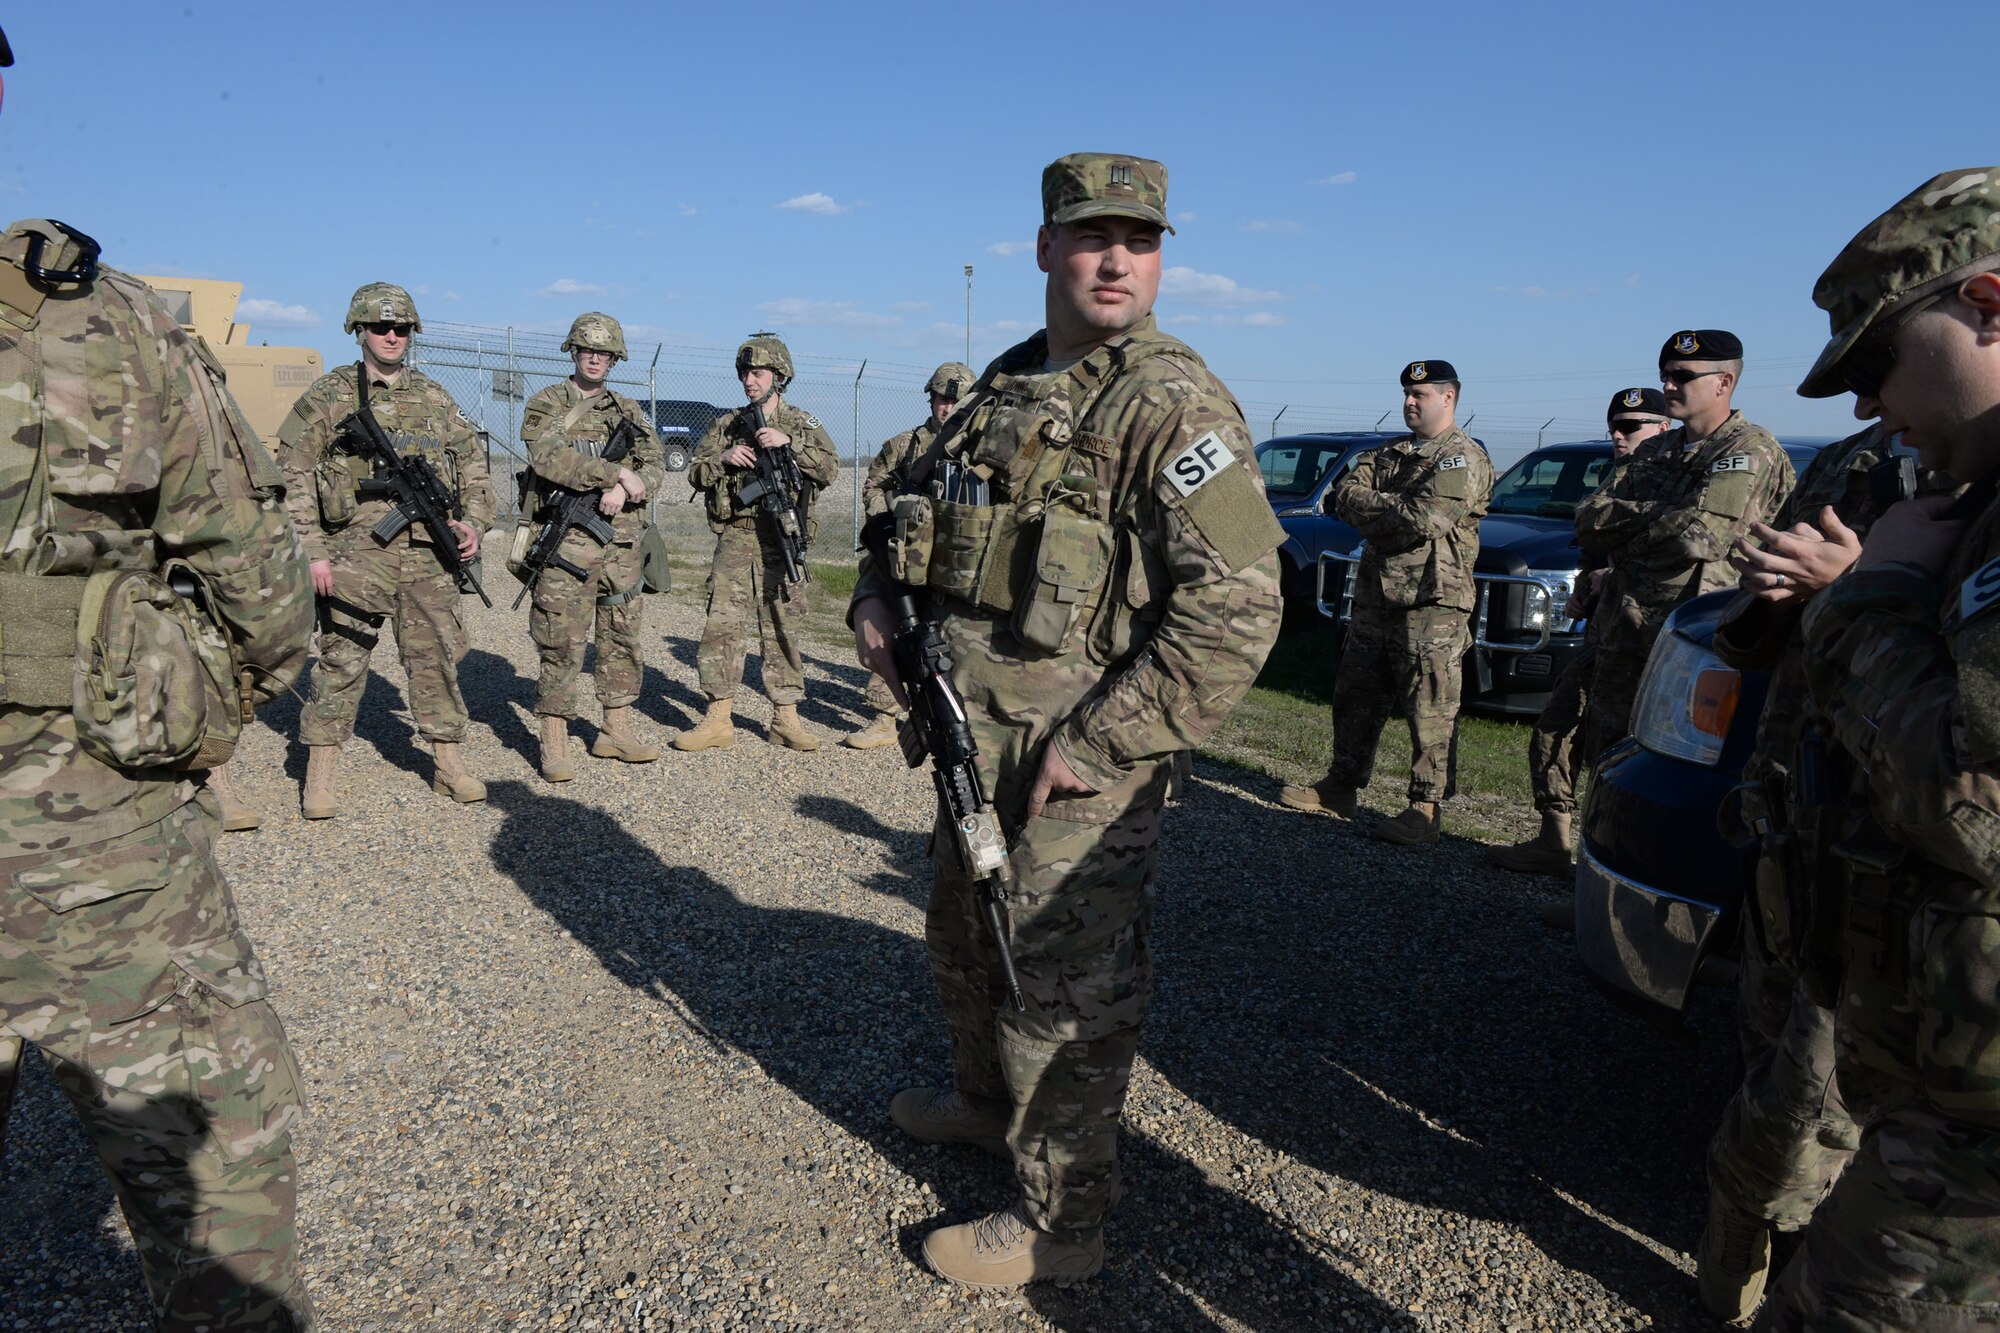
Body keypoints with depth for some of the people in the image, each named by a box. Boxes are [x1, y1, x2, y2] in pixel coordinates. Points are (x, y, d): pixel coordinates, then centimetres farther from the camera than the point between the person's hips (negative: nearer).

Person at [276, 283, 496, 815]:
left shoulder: (434, 397, 13)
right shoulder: (328, 395, 3)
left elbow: (473, 464, 19)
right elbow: (295, 479, 0)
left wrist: (473, 520, 3)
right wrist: (311, 551, -7)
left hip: (428, 555, 3)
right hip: (356, 554, -3)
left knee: (438, 657, 6)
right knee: (341, 661, 0)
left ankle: (450, 764, 17)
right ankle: (321, 776, 11)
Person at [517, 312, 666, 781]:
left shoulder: (627, 410, 16)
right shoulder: (546, 404, 2)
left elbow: (656, 465, 6)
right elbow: (549, 459, -15)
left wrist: (623, 489, -14)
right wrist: (617, 472, -19)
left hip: (620, 543, 5)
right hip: (567, 542, -5)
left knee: (622, 637, 10)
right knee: (561, 643, -5)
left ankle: (616, 732, 22)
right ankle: (553, 746, 1)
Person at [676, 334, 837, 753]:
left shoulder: (803, 423, 8)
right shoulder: (725, 425, 15)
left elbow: (829, 468, -7)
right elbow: (696, 474, 11)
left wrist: (789, 442, -18)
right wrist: (724, 458, -8)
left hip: (781, 539, -1)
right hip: (735, 537, 2)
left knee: (781, 627, 3)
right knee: (722, 624, -3)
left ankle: (786, 718, 10)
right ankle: (718, 720, 2)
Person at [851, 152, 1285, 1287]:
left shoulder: (1174, 404, -15)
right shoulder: (1008, 386, 10)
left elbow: (1237, 610, -24)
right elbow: (918, 503, 24)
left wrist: (1096, 745, -23)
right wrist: (878, 597, 5)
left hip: (1077, 767, -8)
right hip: (975, 745, 9)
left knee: (1063, 986, 4)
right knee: (967, 942, 25)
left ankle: (1062, 1224, 25)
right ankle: (988, 1103, 51)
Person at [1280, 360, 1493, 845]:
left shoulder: (1464, 458, -6)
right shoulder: (1391, 454, 19)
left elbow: (1425, 518, -21)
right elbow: (1345, 495, 6)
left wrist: (1370, 506, -7)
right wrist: (1394, 509, -12)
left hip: (1432, 601, -8)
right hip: (1375, 594, 8)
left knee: (1430, 709, -4)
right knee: (1355, 696, 13)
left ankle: (1426, 808, 2)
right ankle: (1340, 787, 23)